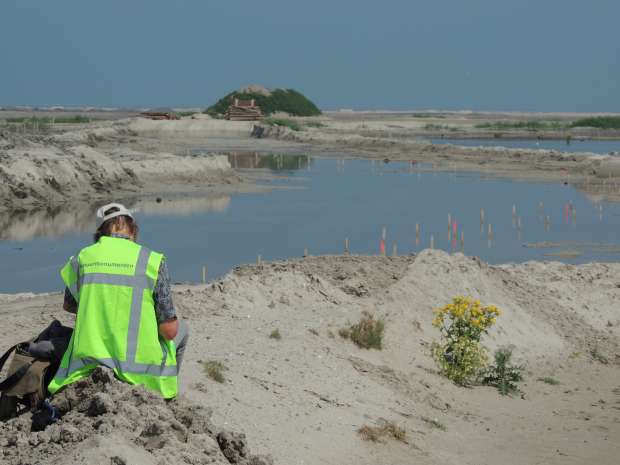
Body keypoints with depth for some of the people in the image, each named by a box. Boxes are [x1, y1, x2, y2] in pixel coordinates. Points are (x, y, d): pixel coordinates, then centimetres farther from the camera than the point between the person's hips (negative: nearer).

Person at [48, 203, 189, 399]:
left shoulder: (82, 257, 4)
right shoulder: (153, 261, -6)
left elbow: (69, 306, 23)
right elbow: (169, 331, -6)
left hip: (88, 366, 3)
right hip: (140, 372, -2)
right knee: (181, 328, 31)